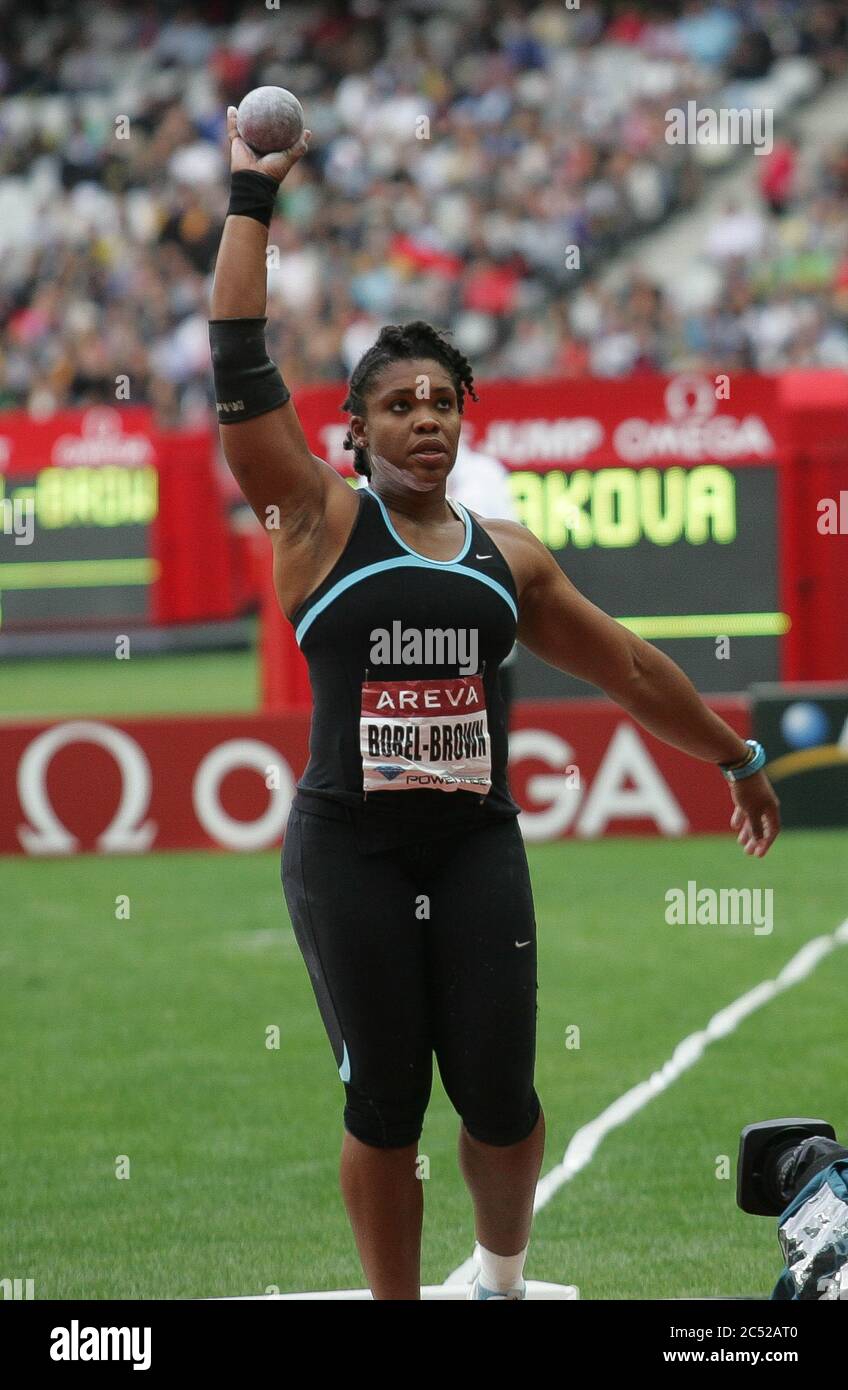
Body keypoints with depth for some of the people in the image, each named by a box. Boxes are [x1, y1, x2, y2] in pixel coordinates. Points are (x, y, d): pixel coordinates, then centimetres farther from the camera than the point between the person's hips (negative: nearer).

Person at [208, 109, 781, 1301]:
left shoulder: (506, 557, 12)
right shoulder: (322, 522, 1)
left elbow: (625, 663, 22)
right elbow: (241, 367, -7)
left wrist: (735, 754, 29)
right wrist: (250, 202, -7)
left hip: (477, 845, 3)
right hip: (350, 850, -3)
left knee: (500, 1098, 1)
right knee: (383, 1105, 0)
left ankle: (501, 1281, 28)